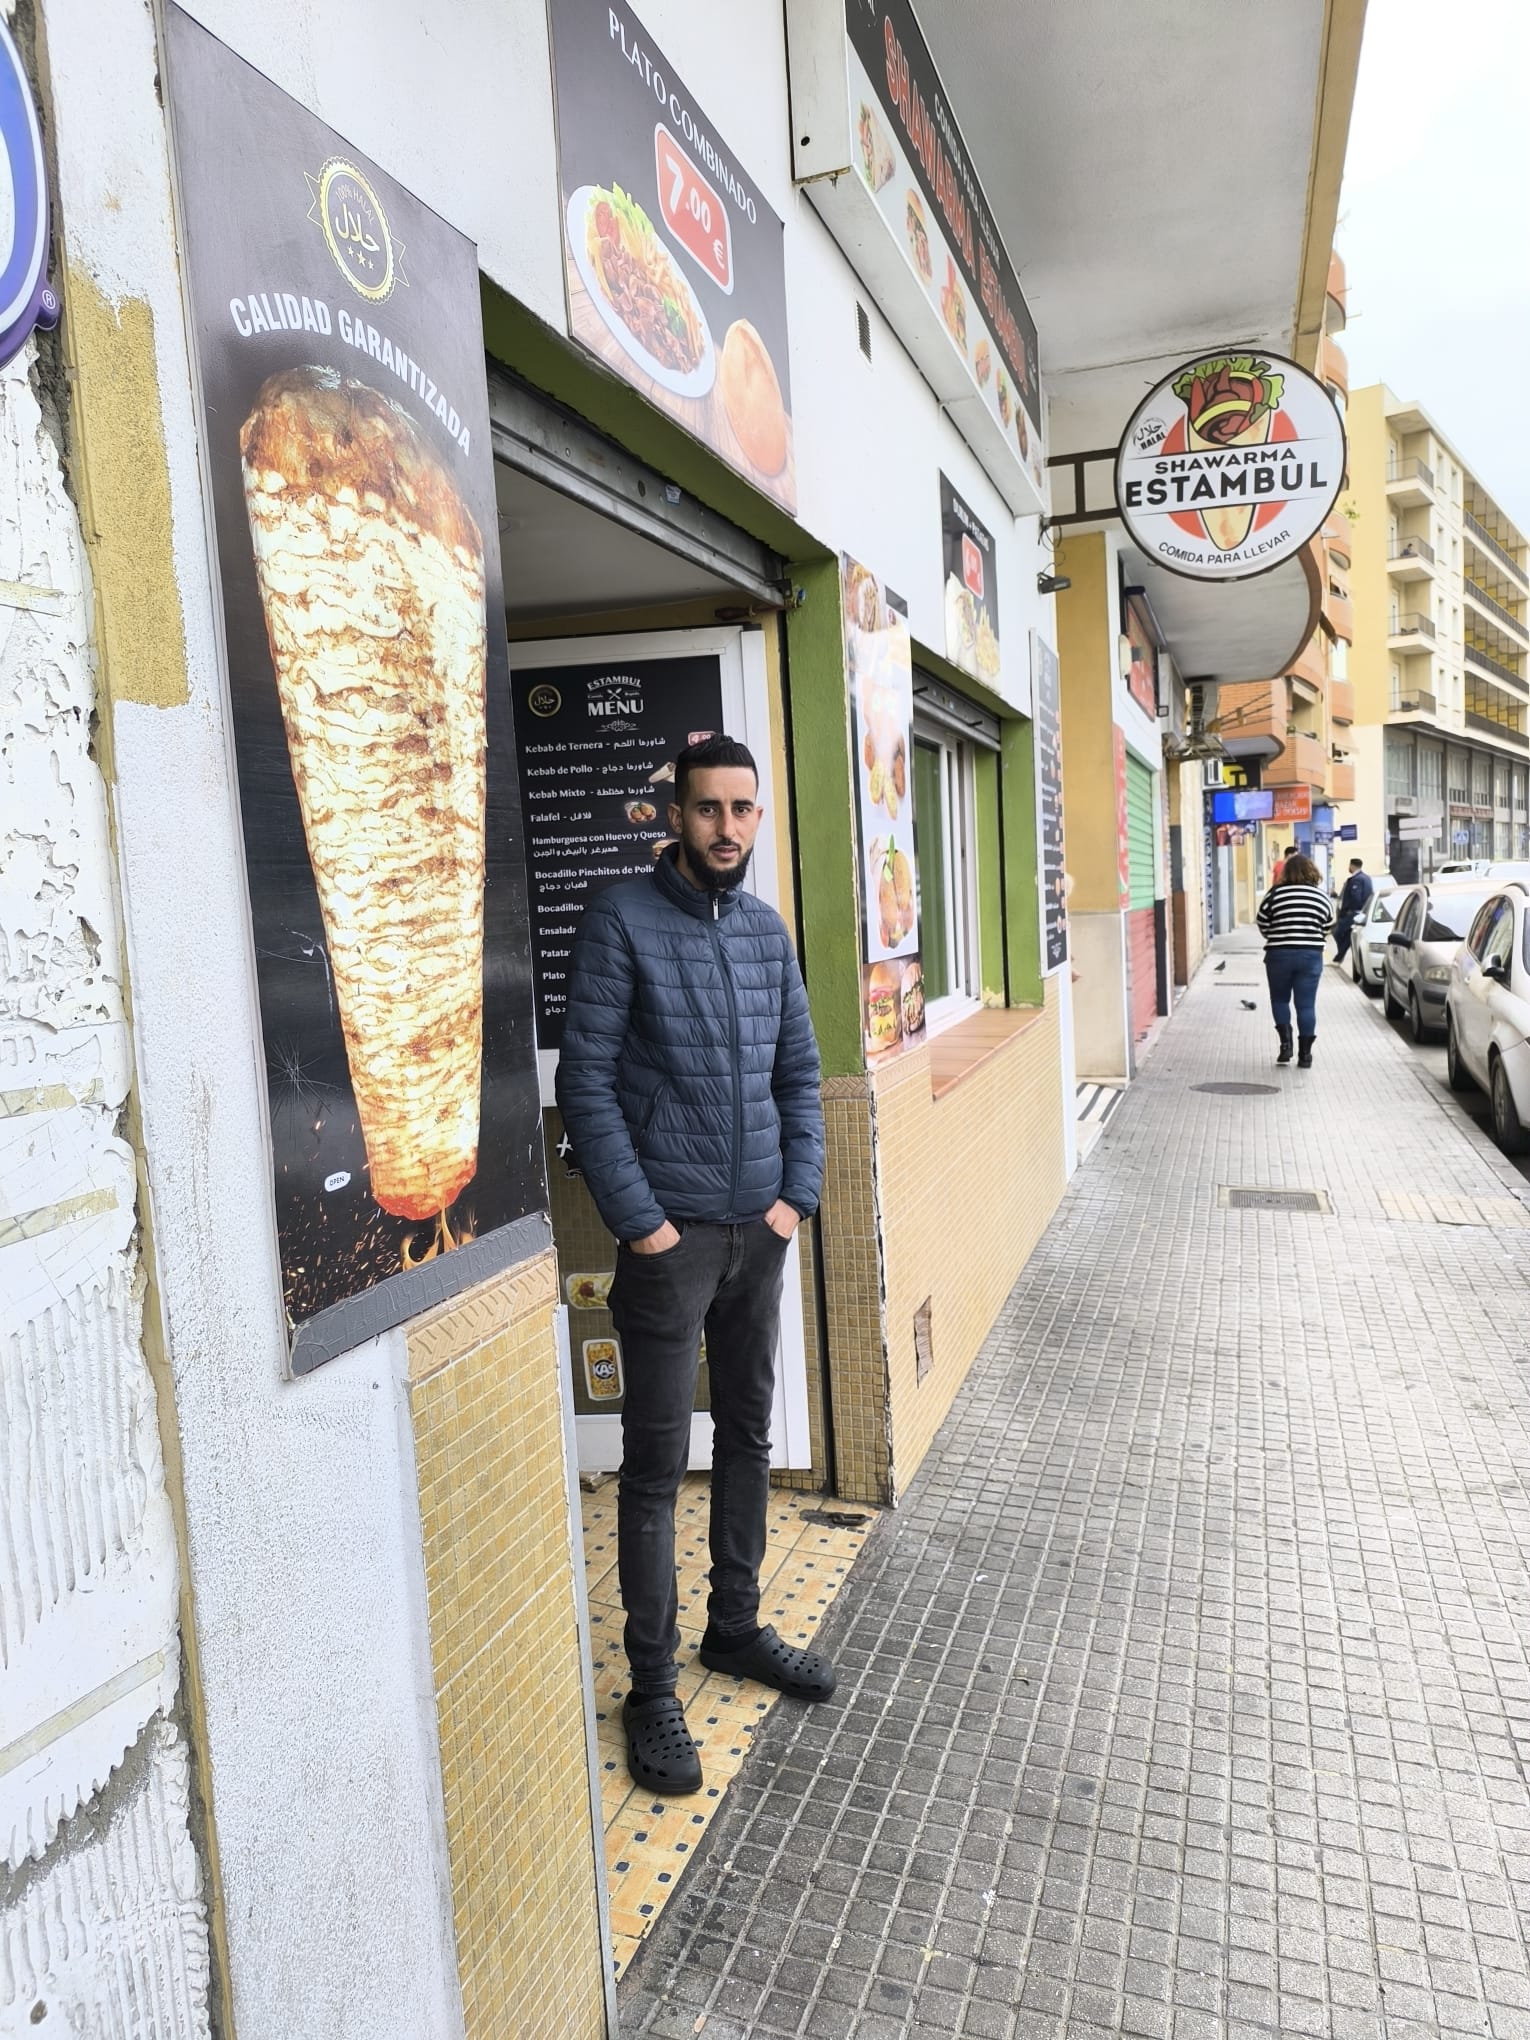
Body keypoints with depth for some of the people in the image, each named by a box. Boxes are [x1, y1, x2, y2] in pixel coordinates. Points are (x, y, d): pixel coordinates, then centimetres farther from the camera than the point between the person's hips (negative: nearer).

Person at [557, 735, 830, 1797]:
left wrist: (798, 1193, 3)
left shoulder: (767, 928, 8)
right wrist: (640, 1219, -14)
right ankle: (653, 1687, 17)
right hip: (671, 1234, -6)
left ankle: (736, 1624, 36)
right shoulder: (622, 920, -9)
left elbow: (799, 1071, 13)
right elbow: (586, 1081, -12)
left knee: (749, 1434, 17)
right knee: (657, 1461, 2)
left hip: (760, 1230, 6)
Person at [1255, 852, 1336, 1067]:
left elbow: (1263, 926, 0)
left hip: (1279, 955, -1)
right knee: (1306, 1005, 4)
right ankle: (1305, 1054, 6)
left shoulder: (1275, 894, -3)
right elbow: (1327, 928, 7)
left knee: (1280, 999, 17)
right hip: (1311, 955, 1)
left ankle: (1286, 1041, 4)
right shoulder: (1322, 897, 4)